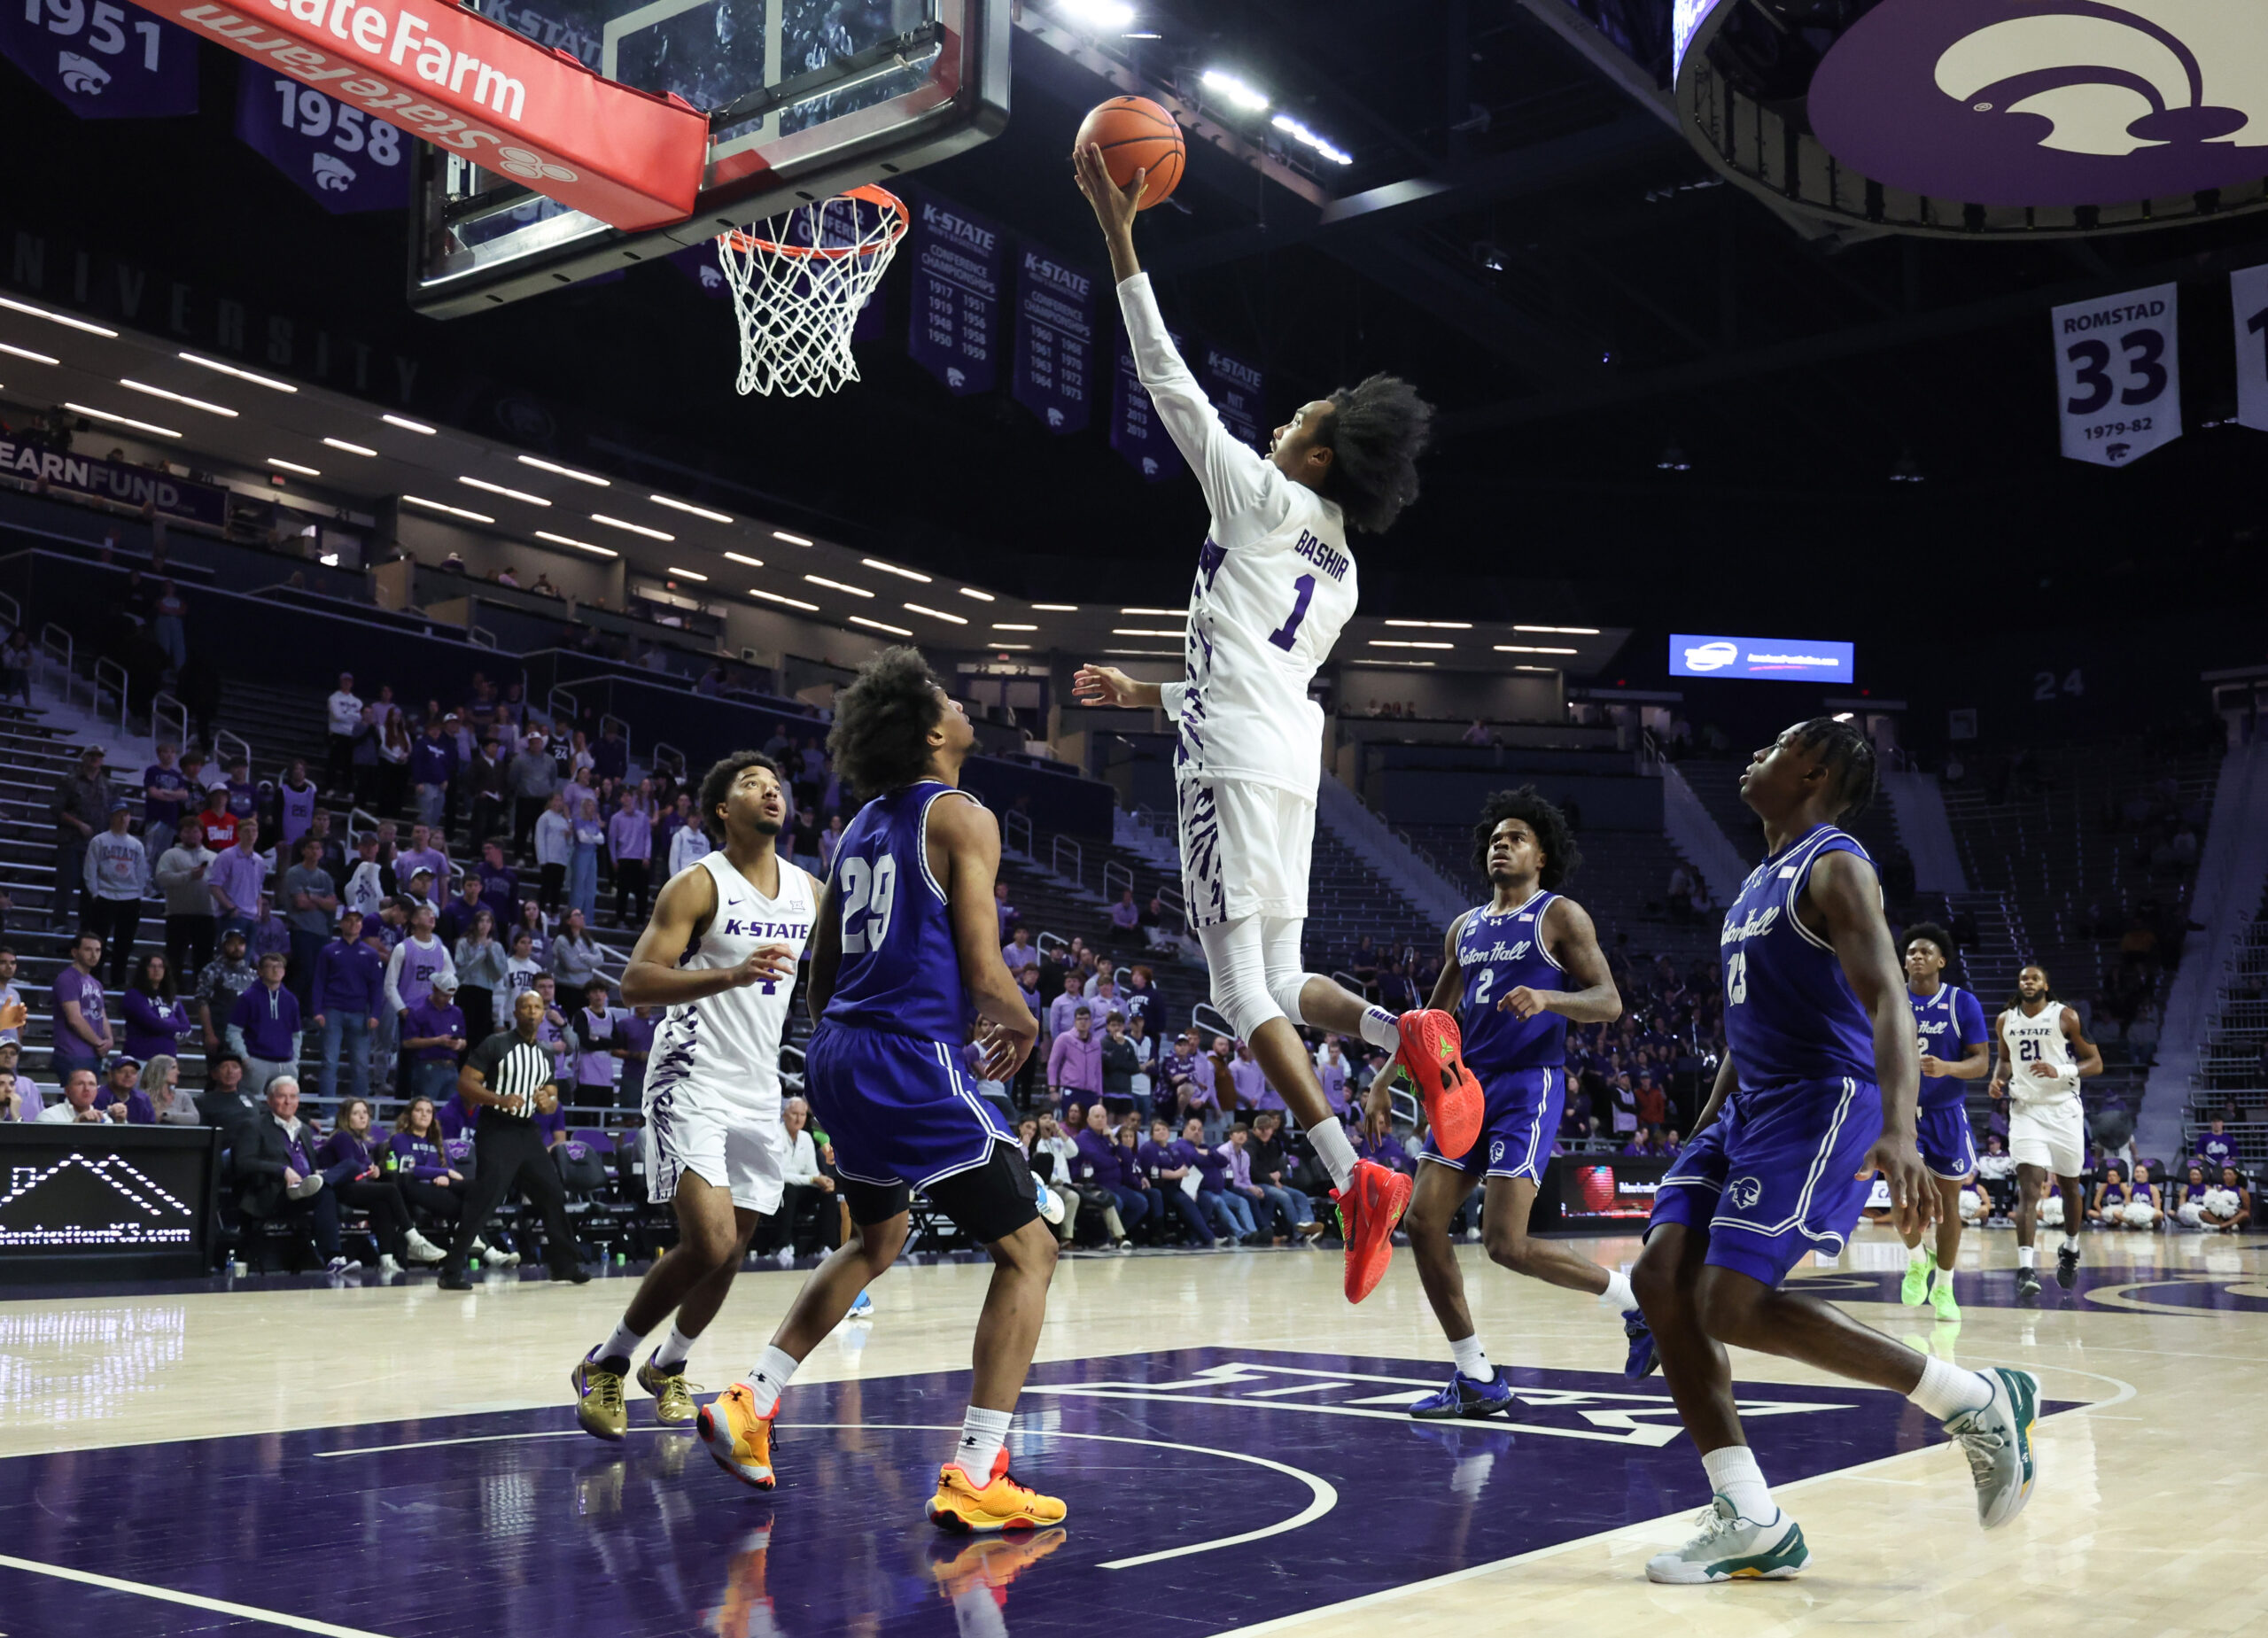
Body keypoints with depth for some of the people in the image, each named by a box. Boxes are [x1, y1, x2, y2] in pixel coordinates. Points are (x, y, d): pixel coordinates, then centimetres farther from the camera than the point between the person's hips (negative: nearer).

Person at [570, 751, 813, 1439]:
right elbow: (635, 982, -20)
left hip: (759, 1091, 6)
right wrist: (730, 975, -33)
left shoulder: (809, 890, 8)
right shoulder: (698, 884, -11)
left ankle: (668, 1367, 37)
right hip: (691, 1081, -6)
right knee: (710, 1243, -18)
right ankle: (607, 1363, 4)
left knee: (728, 1254, 12)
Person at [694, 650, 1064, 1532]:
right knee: (1027, 1249, 0)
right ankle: (974, 1474, -6)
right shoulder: (962, 817, -8)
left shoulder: (860, 826, 15)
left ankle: (750, 1403, 25)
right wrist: (1022, 1026, 6)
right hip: (912, 1061, -8)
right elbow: (984, 973, -14)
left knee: (875, 1241, 29)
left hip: (837, 1055, 9)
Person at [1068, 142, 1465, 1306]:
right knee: (1278, 984, 15)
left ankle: (1353, 1179, -18)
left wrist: (1120, 237, 4)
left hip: (1234, 765, -8)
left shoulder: (1263, 498, 0)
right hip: (1288, 763, 8)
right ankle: (1410, 1034, -13)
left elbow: (1170, 384, 0)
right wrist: (1146, 695, 37)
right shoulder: (1339, 570, 22)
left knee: (1243, 989, -8)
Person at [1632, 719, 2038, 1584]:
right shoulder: (1760, 881, 19)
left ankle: (1979, 1402, -5)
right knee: (1662, 1274, -3)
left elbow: (1887, 1000, -25)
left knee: (1734, 1303, -19)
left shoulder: (1834, 866, -11)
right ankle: (1751, 1523, 0)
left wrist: (1899, 1132, -39)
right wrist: (1702, 1137, 25)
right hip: (1753, 1103, 9)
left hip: (1825, 1101, -9)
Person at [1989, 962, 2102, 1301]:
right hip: (2025, 1109, 1)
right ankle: (2026, 1269, -21)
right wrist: (1998, 1079, 1)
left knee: (2070, 1185, 14)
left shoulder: (2066, 1017, -6)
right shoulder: (2006, 1021, 5)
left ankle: (2070, 1250, 40)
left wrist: (2061, 1071, -22)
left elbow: (2095, 1063, -5)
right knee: (2029, 1187, -14)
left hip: (2063, 1110, -1)